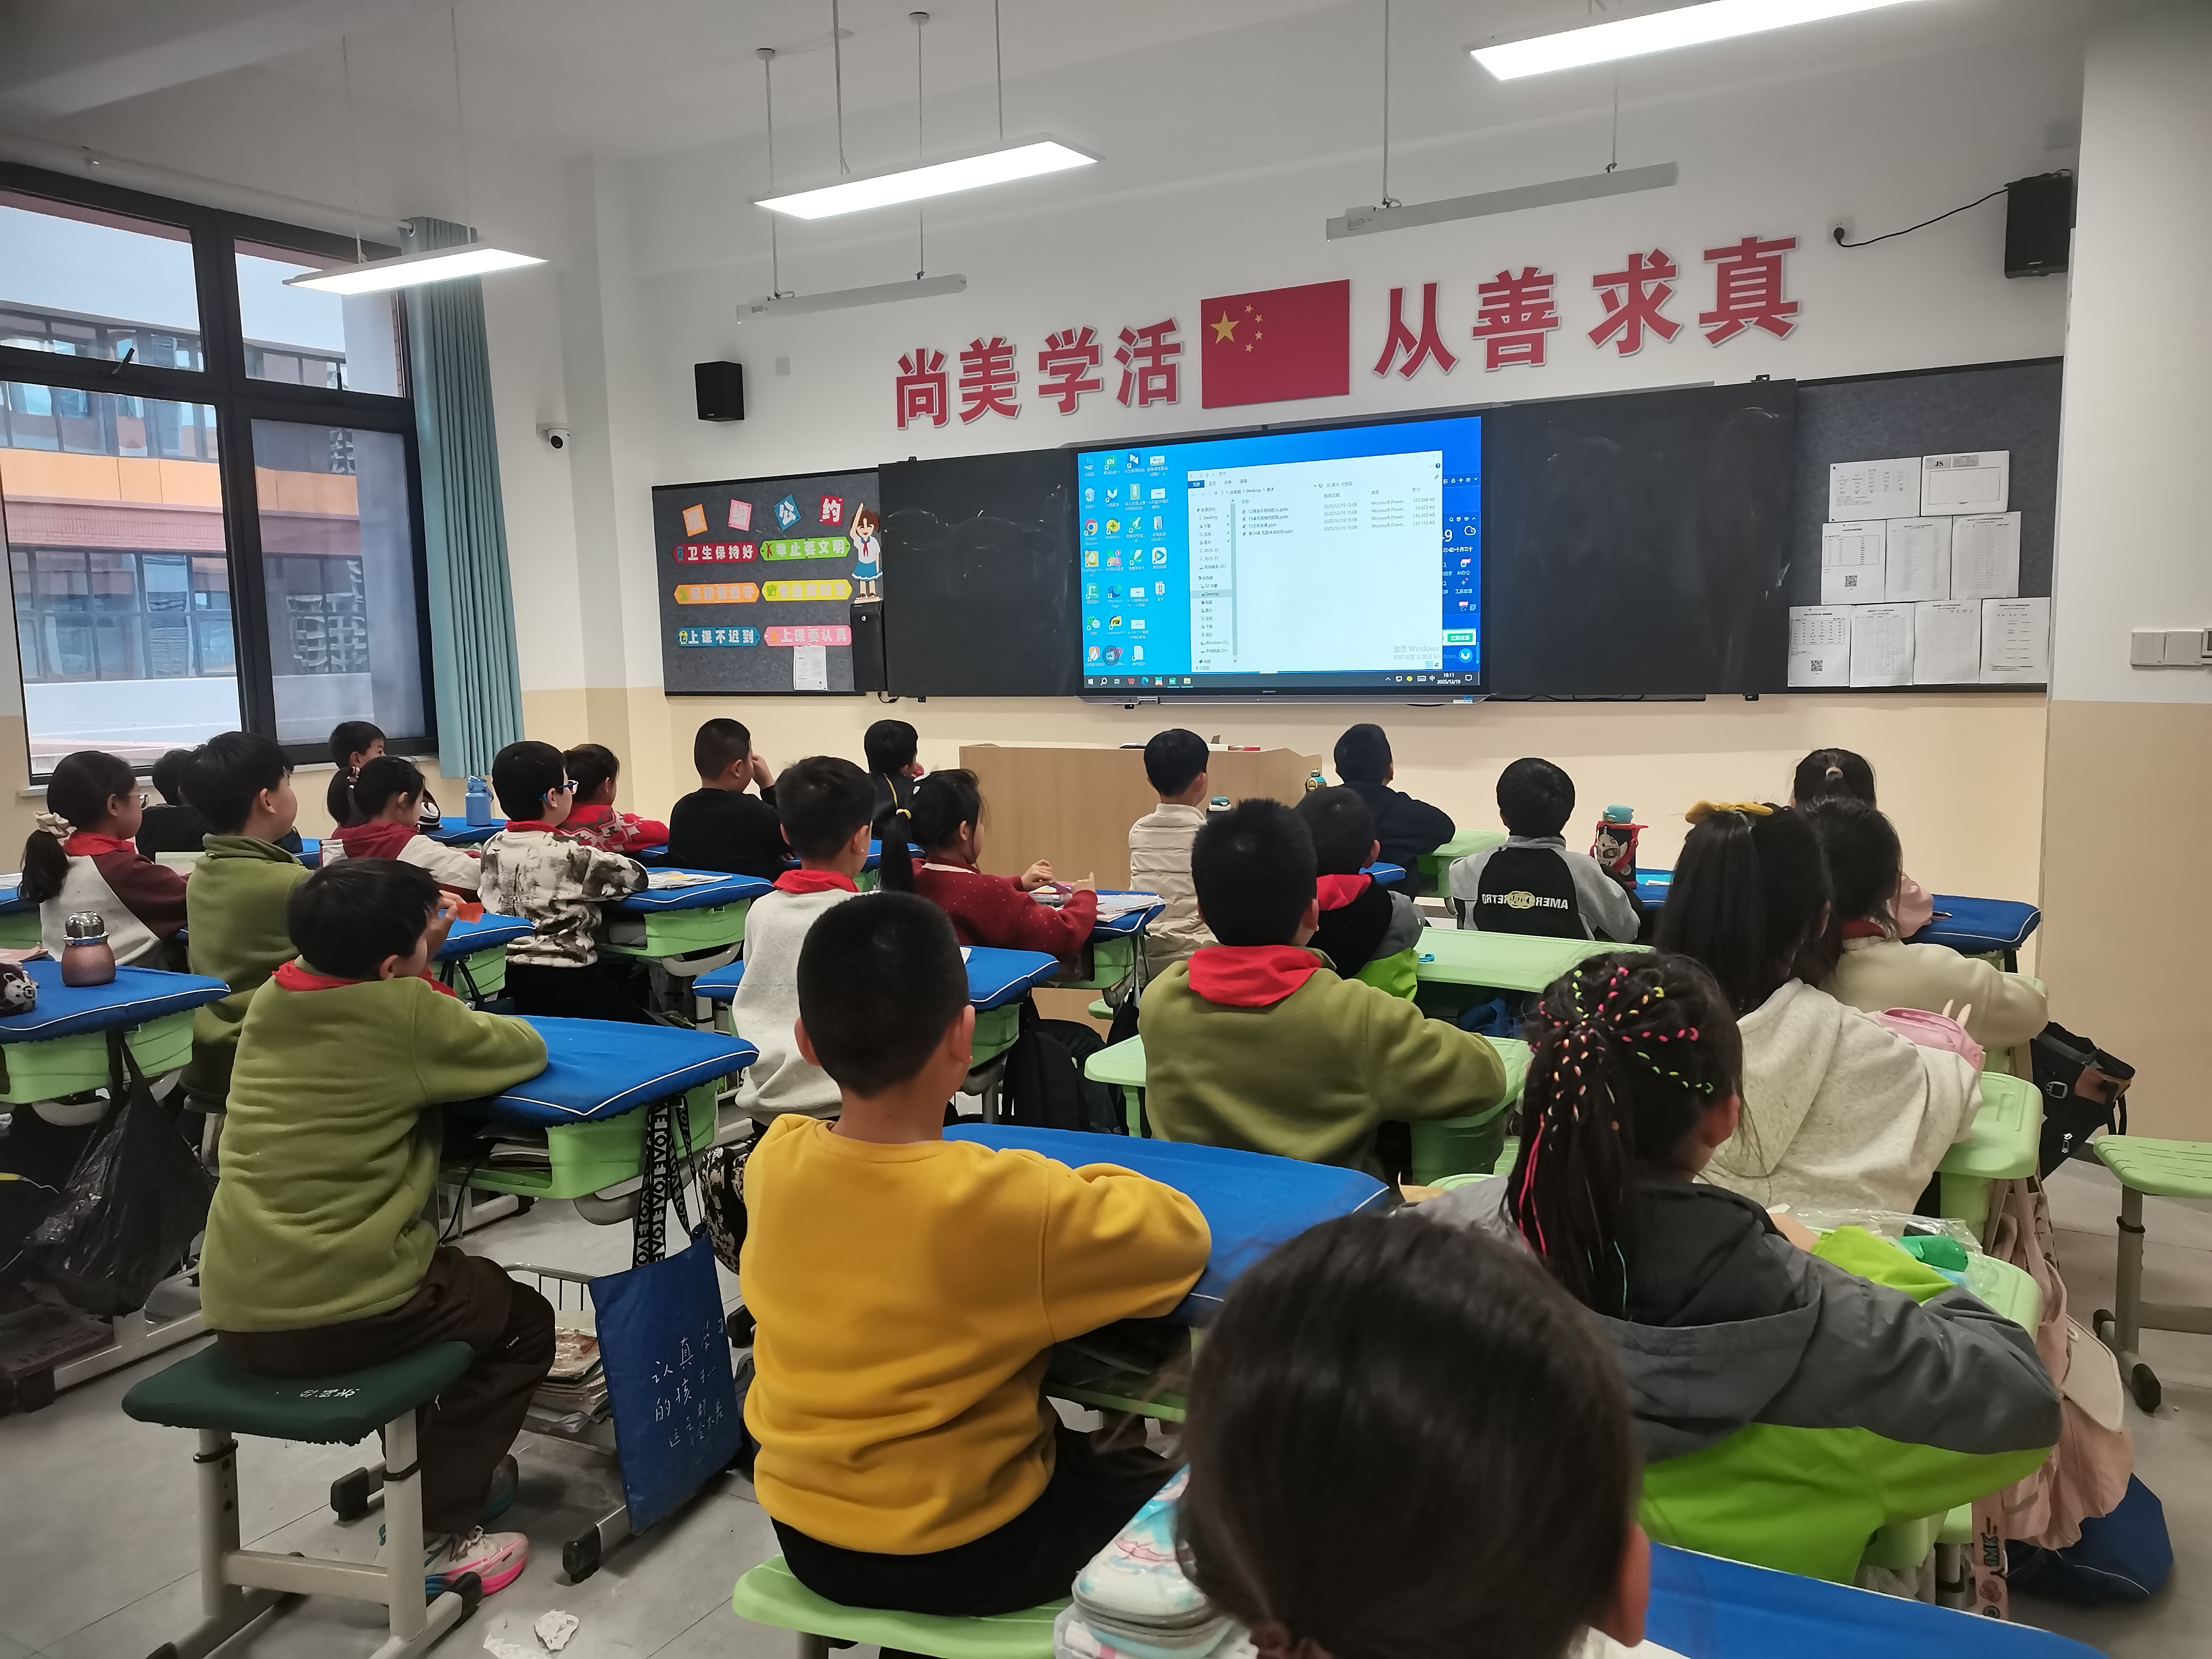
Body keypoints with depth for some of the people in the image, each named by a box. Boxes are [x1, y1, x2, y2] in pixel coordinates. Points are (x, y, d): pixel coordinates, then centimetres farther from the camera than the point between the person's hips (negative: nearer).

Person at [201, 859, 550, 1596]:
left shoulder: (273, 998, 6)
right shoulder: (405, 1009, -13)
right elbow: (527, 1049, 1)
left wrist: (419, 960, 12)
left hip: (234, 1311, 7)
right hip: (340, 1314, -7)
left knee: (455, 1274, 32)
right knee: (523, 1320, 19)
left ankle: (444, 1466, 38)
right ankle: (432, 1534, 13)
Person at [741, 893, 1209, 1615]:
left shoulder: (773, 1160, -13)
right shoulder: (1008, 1202, -29)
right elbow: (1184, 1234, -15)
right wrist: (1086, 1185, 0)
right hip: (960, 1555, -5)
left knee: (1084, 1447, 31)